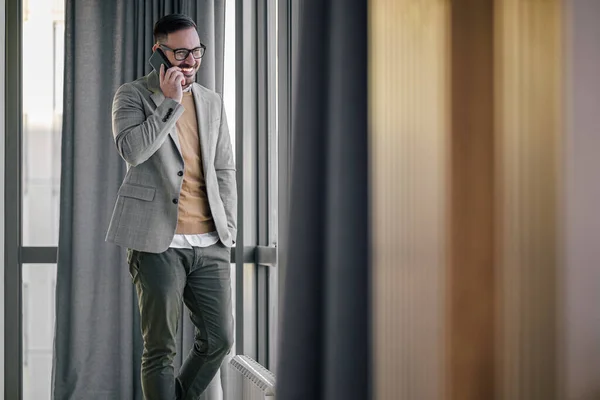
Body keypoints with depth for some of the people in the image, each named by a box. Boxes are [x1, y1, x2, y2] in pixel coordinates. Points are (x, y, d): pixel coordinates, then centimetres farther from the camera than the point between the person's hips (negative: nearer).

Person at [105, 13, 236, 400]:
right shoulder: (133, 95, 1)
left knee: (220, 339, 5)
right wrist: (170, 102, -15)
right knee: (160, 349, 0)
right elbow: (132, 150, -17)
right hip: (159, 242, -5)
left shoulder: (212, 102, 16)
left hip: (210, 244, 5)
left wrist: (227, 228, 9)